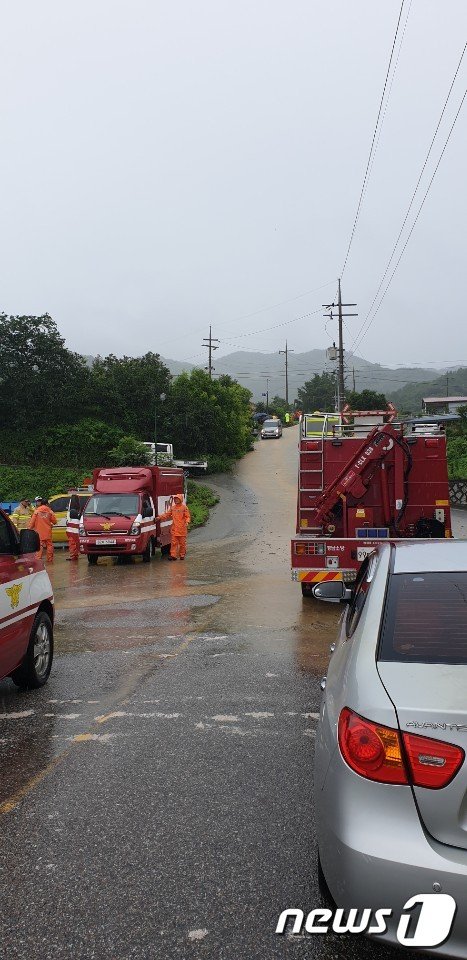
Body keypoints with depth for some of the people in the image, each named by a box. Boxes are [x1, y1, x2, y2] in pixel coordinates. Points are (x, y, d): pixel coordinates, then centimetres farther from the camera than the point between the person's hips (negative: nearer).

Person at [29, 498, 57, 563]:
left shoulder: (37, 511, -4)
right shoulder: (50, 511, -1)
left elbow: (32, 521, -4)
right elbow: (54, 521, 4)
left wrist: (30, 528, 7)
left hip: (39, 532, -1)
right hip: (48, 532, 1)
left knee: (40, 546, -1)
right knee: (49, 545, 11)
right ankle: (50, 560, 15)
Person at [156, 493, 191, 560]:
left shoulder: (184, 507, -2)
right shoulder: (172, 508, 12)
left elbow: (188, 516, -3)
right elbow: (167, 514, 14)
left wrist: (187, 522, -21)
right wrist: (160, 517, 4)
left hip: (182, 529, -4)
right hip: (174, 529, 4)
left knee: (182, 543, 4)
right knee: (173, 543, 0)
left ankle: (182, 555, 14)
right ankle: (173, 555, 0)